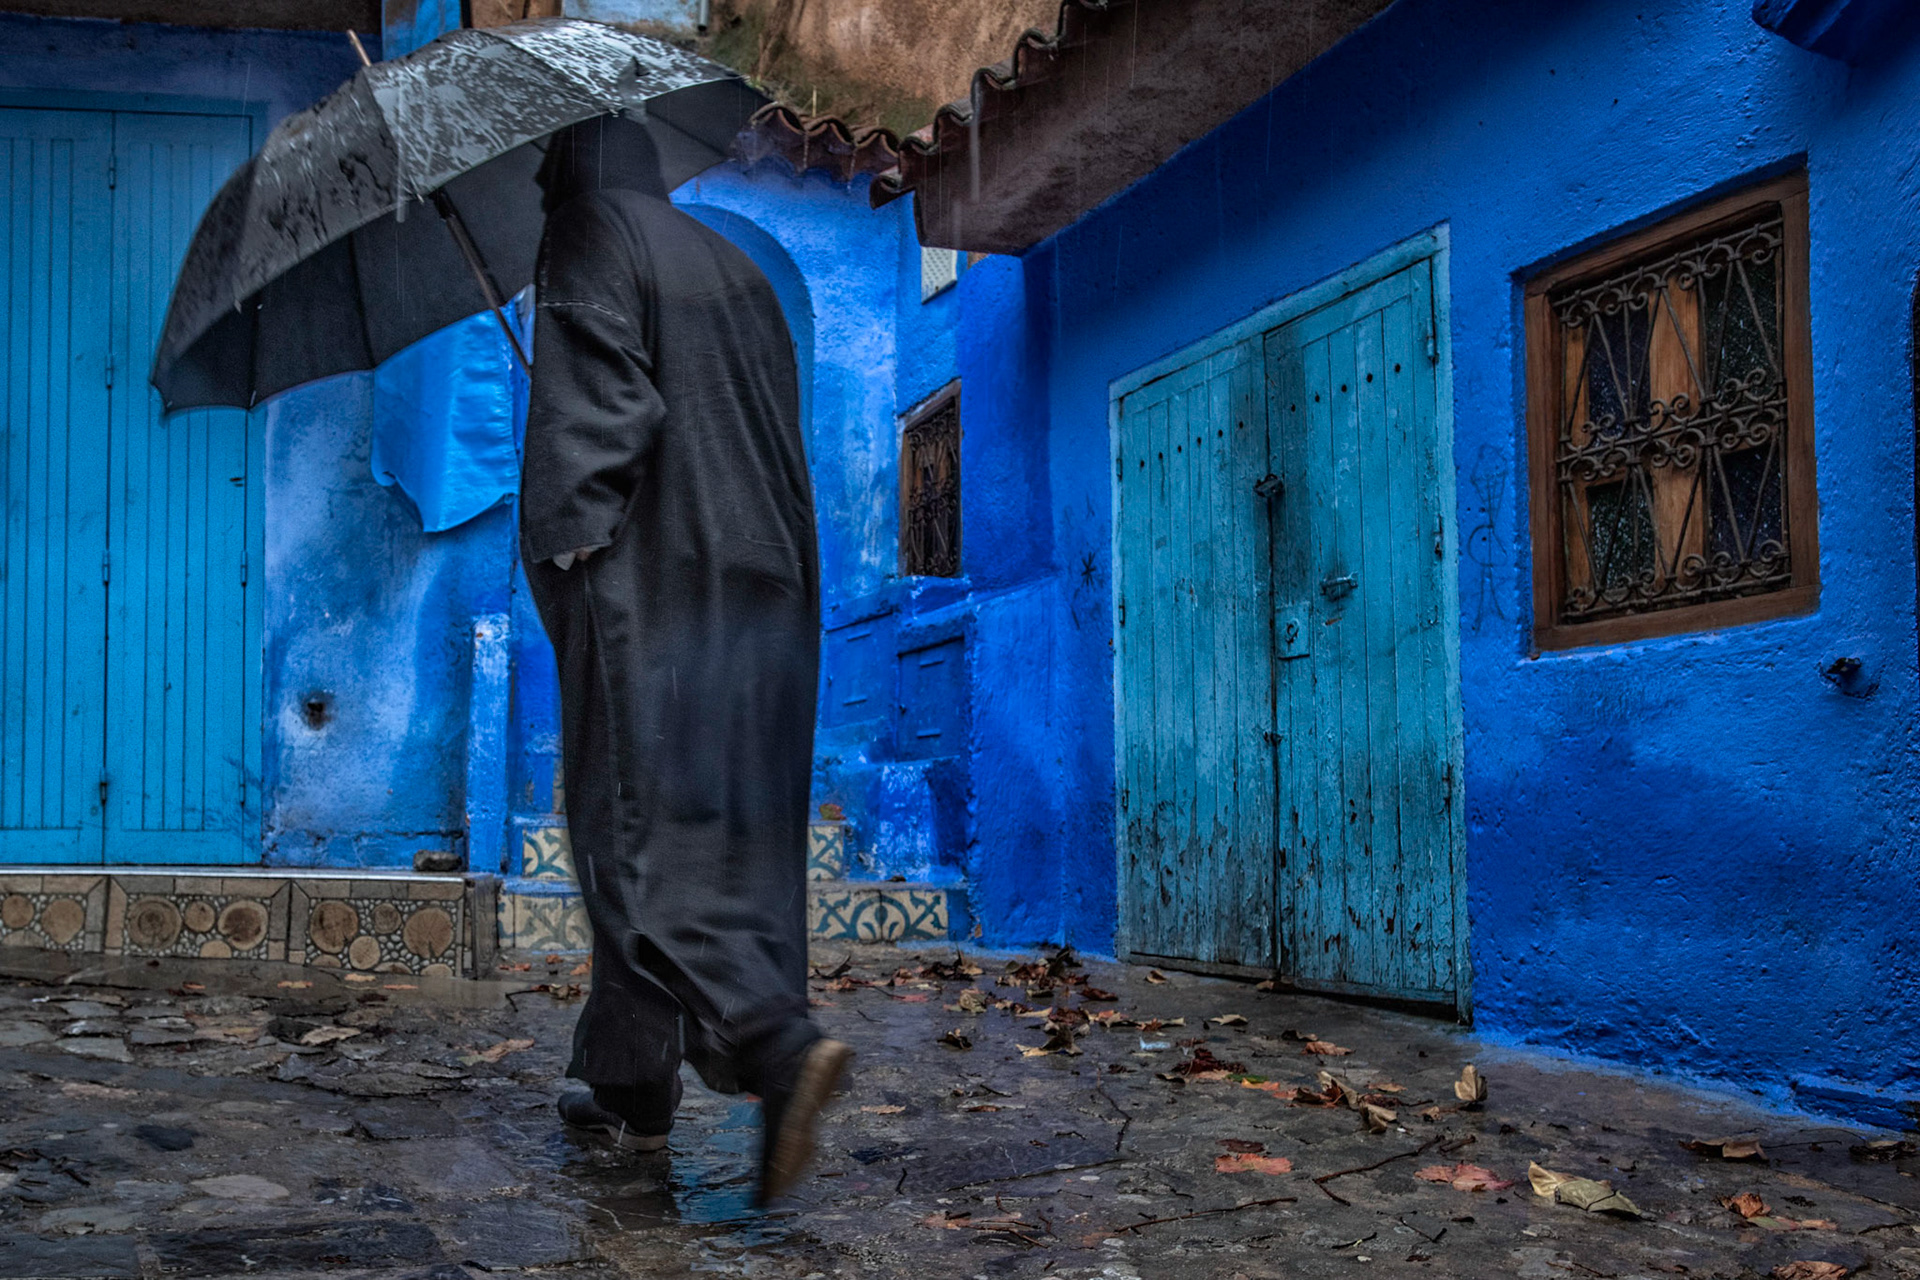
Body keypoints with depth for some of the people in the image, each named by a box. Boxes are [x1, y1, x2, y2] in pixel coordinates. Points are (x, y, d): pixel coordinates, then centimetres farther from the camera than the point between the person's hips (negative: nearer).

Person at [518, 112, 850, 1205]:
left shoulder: (589, 249, -2)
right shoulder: (732, 264, 19)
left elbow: (607, 407, -15)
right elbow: (781, 420, 17)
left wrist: (570, 544, -12)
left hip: (649, 588, -7)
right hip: (758, 595, 8)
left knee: (647, 837, -5)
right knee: (731, 829, 9)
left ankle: (780, 1043, -23)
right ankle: (633, 1085, 19)